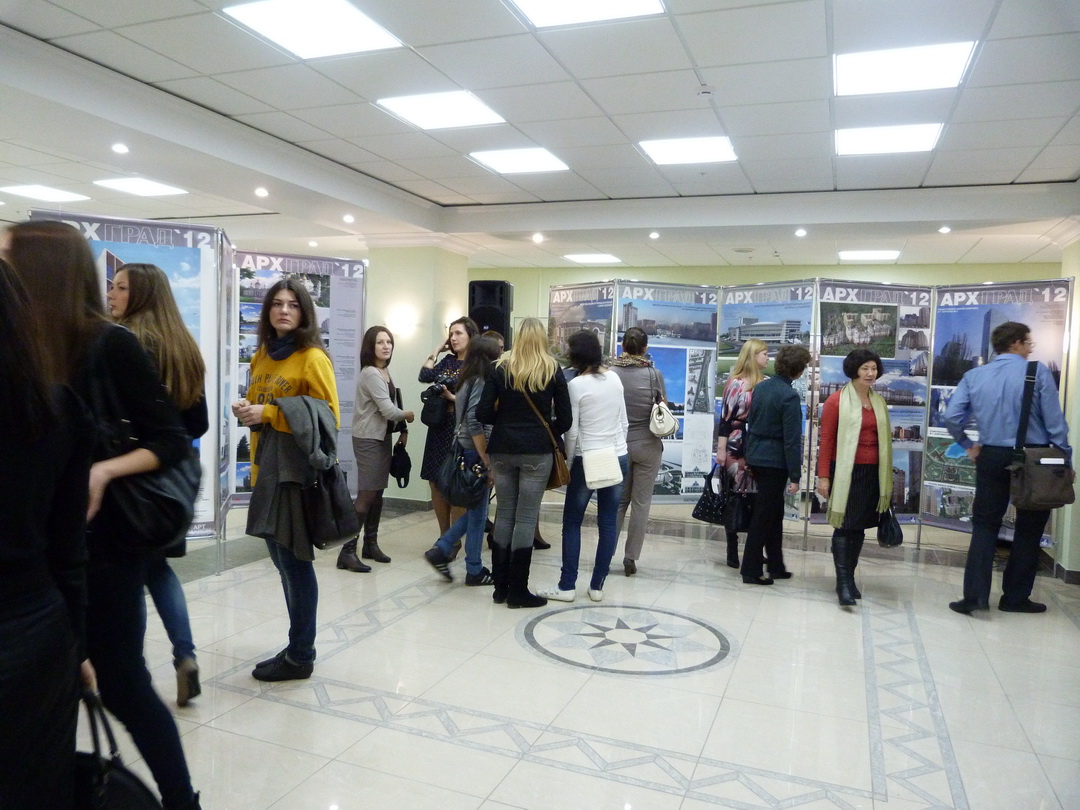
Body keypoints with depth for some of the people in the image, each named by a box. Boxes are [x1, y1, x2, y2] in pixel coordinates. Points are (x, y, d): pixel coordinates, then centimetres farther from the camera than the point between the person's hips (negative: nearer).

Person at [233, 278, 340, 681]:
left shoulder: (313, 358, -9)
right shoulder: (262, 356, 14)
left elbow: (329, 416, -14)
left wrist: (268, 414, -16)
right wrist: (247, 411, 3)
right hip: (266, 466, 8)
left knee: (294, 560, -2)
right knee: (281, 558, 13)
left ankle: (300, 656, 12)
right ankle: (299, 645, 27)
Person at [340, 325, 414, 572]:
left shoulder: (385, 371, 13)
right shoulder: (370, 374, -17)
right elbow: (388, 409, -20)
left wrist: (403, 430, 8)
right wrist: (407, 416, -3)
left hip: (383, 437, 9)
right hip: (368, 439, -9)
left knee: (378, 492, 12)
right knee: (367, 493, -11)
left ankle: (371, 544, 22)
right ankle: (347, 551, -8)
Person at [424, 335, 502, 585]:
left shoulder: (467, 380, 12)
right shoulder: (480, 382, -15)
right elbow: (474, 424, -21)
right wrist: (487, 462, -18)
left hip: (464, 450, 9)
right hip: (474, 453, -9)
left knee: (475, 510, 19)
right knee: (478, 513, 3)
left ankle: (440, 550, 17)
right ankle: (474, 571, 14)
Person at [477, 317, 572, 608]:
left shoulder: (501, 368, 2)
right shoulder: (552, 370, -1)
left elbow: (483, 414, -3)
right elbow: (565, 419, -3)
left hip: (503, 450, 2)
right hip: (537, 451, -2)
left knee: (504, 514, 12)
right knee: (526, 518, 2)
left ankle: (500, 587, 18)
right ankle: (518, 591, 7)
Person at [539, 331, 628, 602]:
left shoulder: (576, 385, -11)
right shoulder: (615, 379, 5)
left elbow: (572, 431, -10)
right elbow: (624, 422, 10)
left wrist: (567, 462, 2)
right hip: (617, 457, 5)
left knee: (572, 522, 6)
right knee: (608, 522, 7)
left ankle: (567, 586, 8)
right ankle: (597, 586, 13)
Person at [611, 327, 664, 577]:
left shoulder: (611, 373, -9)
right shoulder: (654, 374, -9)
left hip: (619, 444, 1)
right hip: (648, 444, -1)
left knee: (617, 501, 14)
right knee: (641, 502, 7)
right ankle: (631, 558, 10)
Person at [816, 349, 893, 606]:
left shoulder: (879, 402, 12)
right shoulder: (837, 401, -5)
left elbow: (884, 440, 15)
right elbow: (826, 441, -6)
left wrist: (887, 478, 13)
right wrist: (823, 476, -9)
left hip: (872, 474, 5)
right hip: (846, 472, -5)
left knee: (860, 527, 10)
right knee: (845, 527, -5)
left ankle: (849, 578, 20)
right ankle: (843, 583, -2)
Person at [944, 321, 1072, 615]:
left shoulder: (974, 376, 2)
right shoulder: (1038, 371, -7)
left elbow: (951, 416, -5)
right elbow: (1054, 420, -8)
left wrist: (969, 445, 9)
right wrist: (1065, 460, -1)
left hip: (992, 458, 3)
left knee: (985, 525, 9)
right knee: (1029, 528, 10)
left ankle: (975, 595, 0)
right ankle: (1015, 598, 16)